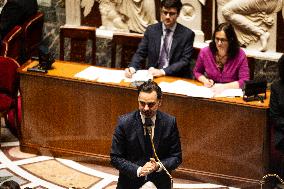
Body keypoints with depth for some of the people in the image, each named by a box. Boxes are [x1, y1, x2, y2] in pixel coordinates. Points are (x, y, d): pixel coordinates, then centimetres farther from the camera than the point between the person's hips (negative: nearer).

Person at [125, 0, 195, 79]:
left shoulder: (187, 34, -1)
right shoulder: (151, 30, 8)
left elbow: (185, 61, -7)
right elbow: (140, 53, 8)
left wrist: (162, 71, -19)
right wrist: (132, 68, -14)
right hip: (153, 75, 2)